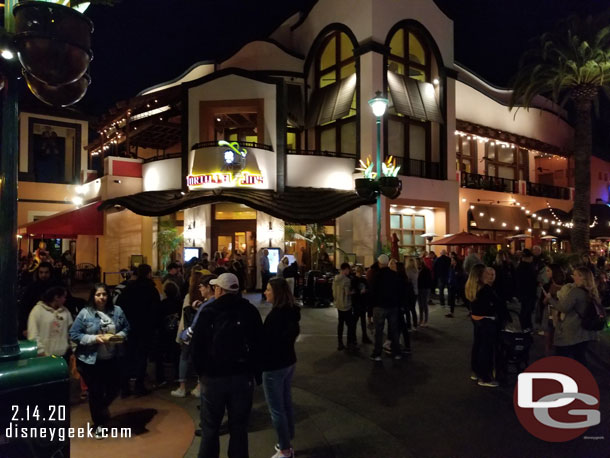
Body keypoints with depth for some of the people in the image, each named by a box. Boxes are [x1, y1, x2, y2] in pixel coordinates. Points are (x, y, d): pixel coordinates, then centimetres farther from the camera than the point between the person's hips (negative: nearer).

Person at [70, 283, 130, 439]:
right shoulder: (85, 313, -12)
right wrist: (94, 338, -22)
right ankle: (99, 424, 32)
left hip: (112, 359, 3)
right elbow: (74, 335, -11)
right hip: (91, 360, -3)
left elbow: (126, 327, 6)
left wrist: (120, 335, -15)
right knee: (96, 392, 11)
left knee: (114, 388, 15)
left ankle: (101, 408, 49)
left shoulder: (117, 311, -4)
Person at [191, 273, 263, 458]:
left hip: (213, 376, -2)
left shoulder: (208, 312, -8)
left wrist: (201, 371, 8)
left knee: (210, 429, 13)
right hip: (243, 376, 2)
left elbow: (197, 346, -6)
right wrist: (255, 373, 11)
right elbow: (259, 345, 3)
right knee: (239, 428, 12)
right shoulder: (250, 311, -1)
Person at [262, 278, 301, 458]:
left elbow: (267, 342, -23)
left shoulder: (275, 315, -26)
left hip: (274, 366, -9)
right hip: (288, 362, 9)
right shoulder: (291, 311, 1)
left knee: (276, 409, 5)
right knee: (286, 403, 20)